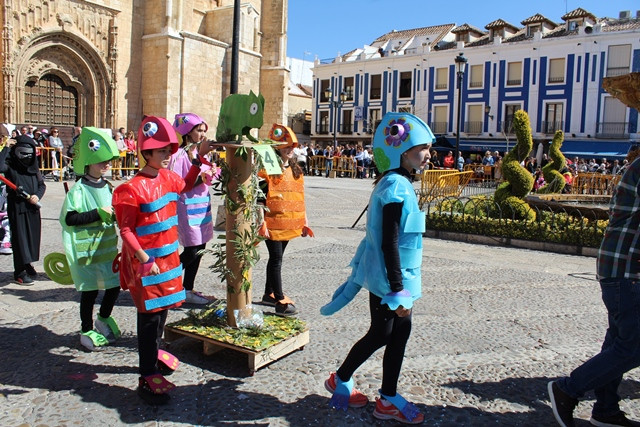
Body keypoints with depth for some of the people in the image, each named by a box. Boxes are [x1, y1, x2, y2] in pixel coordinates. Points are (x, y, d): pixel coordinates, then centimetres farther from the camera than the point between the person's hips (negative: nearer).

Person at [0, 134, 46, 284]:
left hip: (33, 208, 5)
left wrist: (37, 195, -8)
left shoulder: (33, 167, 7)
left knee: (32, 237, 12)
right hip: (16, 208, -5)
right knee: (19, 238, -2)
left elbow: (42, 184, 12)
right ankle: (20, 272, 7)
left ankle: (27, 264, 31)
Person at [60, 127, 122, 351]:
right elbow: (70, 218, -22)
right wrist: (98, 214, -24)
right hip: (87, 250, -6)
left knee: (115, 283, 9)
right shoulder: (79, 189, -15)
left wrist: (115, 214, 0)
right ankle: (86, 331, 24)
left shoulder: (107, 186, 8)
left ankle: (103, 318, 35)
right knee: (90, 290, 5)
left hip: (107, 246, 7)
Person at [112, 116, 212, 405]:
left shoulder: (167, 177, 4)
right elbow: (125, 229, -18)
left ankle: (154, 352, 43)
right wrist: (144, 259, -25)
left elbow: (185, 186, 27)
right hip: (145, 261, -8)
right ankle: (147, 378, 7)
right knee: (150, 315, -3)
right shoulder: (133, 188, -19)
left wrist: (200, 158, 18)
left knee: (163, 308, 20)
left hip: (169, 255, 8)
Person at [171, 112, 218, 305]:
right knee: (192, 251, -6)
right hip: (187, 207, -8)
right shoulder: (179, 154, -11)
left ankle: (188, 290, 22)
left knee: (199, 249, 10)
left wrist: (210, 174, -6)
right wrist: (198, 179, -20)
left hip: (202, 205, 8)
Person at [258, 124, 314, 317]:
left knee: (276, 258, 16)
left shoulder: (296, 170, 12)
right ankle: (280, 301, 1)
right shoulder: (267, 170, -11)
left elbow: (300, 197, 16)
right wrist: (262, 224, -18)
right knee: (276, 259, -4)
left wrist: (304, 222, 14)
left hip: (289, 224, 7)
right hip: (273, 224, -7)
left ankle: (269, 294, 29)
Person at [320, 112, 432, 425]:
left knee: (401, 330, 13)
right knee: (381, 334, 5)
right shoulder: (397, 187, -21)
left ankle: (389, 399, 25)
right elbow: (390, 243, -24)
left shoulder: (393, 183, 9)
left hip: (385, 274, 9)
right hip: (388, 277, -9)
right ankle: (341, 379, 27)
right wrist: (398, 289, -22)